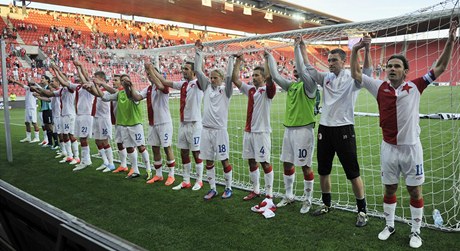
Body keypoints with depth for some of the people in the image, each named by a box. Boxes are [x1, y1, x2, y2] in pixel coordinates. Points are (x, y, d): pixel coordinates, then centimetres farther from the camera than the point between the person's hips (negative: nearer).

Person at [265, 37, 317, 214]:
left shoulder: (309, 85, -8)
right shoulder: (291, 85, 12)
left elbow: (302, 69, -24)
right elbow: (275, 76, 12)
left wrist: (297, 48, -23)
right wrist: (270, 57, 13)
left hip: (303, 130, -7)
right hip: (289, 129, 7)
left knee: (305, 166, 1)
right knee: (287, 164, 14)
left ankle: (308, 200, 15)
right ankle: (289, 196, 29)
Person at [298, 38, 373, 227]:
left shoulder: (351, 78, -5)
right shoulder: (325, 77, 10)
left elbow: (366, 73, -22)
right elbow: (308, 69, 10)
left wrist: (366, 50, -33)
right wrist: (302, 47, 7)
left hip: (344, 129, -5)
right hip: (324, 128, 6)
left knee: (353, 173, 0)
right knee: (323, 171, 14)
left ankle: (362, 211, 14)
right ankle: (326, 204, 32)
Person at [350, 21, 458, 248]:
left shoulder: (415, 86, -3)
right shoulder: (380, 87, -1)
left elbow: (440, 67, 1)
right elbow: (355, 74, 4)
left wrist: (450, 42, -8)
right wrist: (355, 50, -6)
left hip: (411, 147, -1)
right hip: (389, 148, 1)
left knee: (415, 191, 9)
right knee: (389, 189, 14)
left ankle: (416, 231, 25)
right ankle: (389, 226, 31)